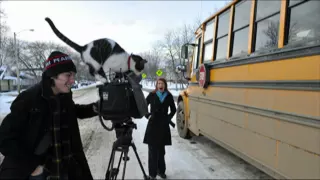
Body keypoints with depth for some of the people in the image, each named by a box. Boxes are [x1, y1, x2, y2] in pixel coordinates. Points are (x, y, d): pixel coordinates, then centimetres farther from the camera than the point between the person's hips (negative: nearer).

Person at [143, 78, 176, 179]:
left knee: (161, 150, 14)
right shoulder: (152, 95, -3)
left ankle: (161, 170, 29)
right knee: (152, 150, 1)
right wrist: (147, 115, -5)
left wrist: (169, 117, 2)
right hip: (153, 125, -2)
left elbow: (173, 109, 14)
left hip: (164, 125, 2)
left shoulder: (169, 96, 2)